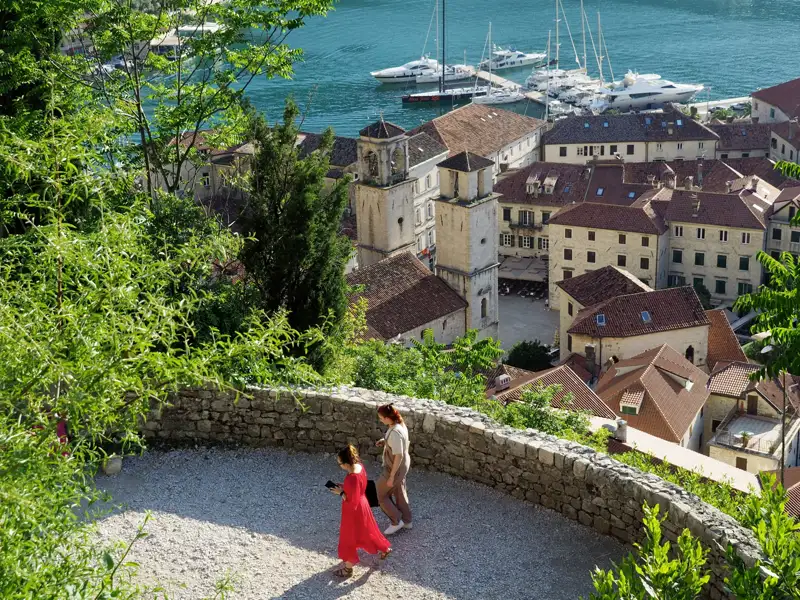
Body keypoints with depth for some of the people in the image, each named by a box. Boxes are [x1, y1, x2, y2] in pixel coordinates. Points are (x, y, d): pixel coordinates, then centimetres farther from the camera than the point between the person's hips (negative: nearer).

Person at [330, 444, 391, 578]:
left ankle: (348, 568, 30)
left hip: (354, 511, -8)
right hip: (361, 506, 8)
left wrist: (341, 493, -19)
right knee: (366, 531, 29)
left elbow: (352, 503, -29)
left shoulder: (353, 478, -37)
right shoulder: (359, 466, -10)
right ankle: (385, 549, 48)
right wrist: (345, 487, 0)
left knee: (349, 538, 12)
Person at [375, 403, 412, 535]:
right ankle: (406, 521, 40)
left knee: (381, 495, 10)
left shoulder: (395, 432, -33)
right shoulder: (401, 425, -4)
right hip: (403, 465, 9)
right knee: (399, 492, 25)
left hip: (395, 468, -9)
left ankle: (397, 522, 21)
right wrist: (384, 442, 1)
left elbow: (399, 456, -30)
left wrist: (391, 476, -23)